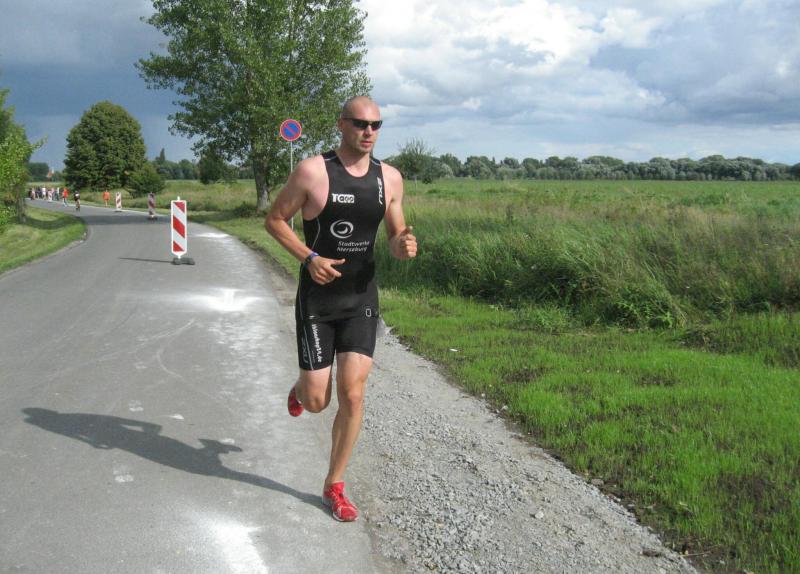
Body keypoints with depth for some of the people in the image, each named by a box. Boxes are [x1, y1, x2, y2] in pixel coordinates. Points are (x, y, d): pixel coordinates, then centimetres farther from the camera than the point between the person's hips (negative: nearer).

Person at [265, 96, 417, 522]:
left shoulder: (390, 178, 2)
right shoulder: (312, 171, -11)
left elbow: (395, 237, 11)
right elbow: (274, 219, -3)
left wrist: (404, 246, -14)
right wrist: (309, 258, -18)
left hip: (361, 299, 3)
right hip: (316, 300, -3)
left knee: (353, 394, -3)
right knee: (317, 400, 1)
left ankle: (334, 486, 16)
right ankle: (300, 387, 42)